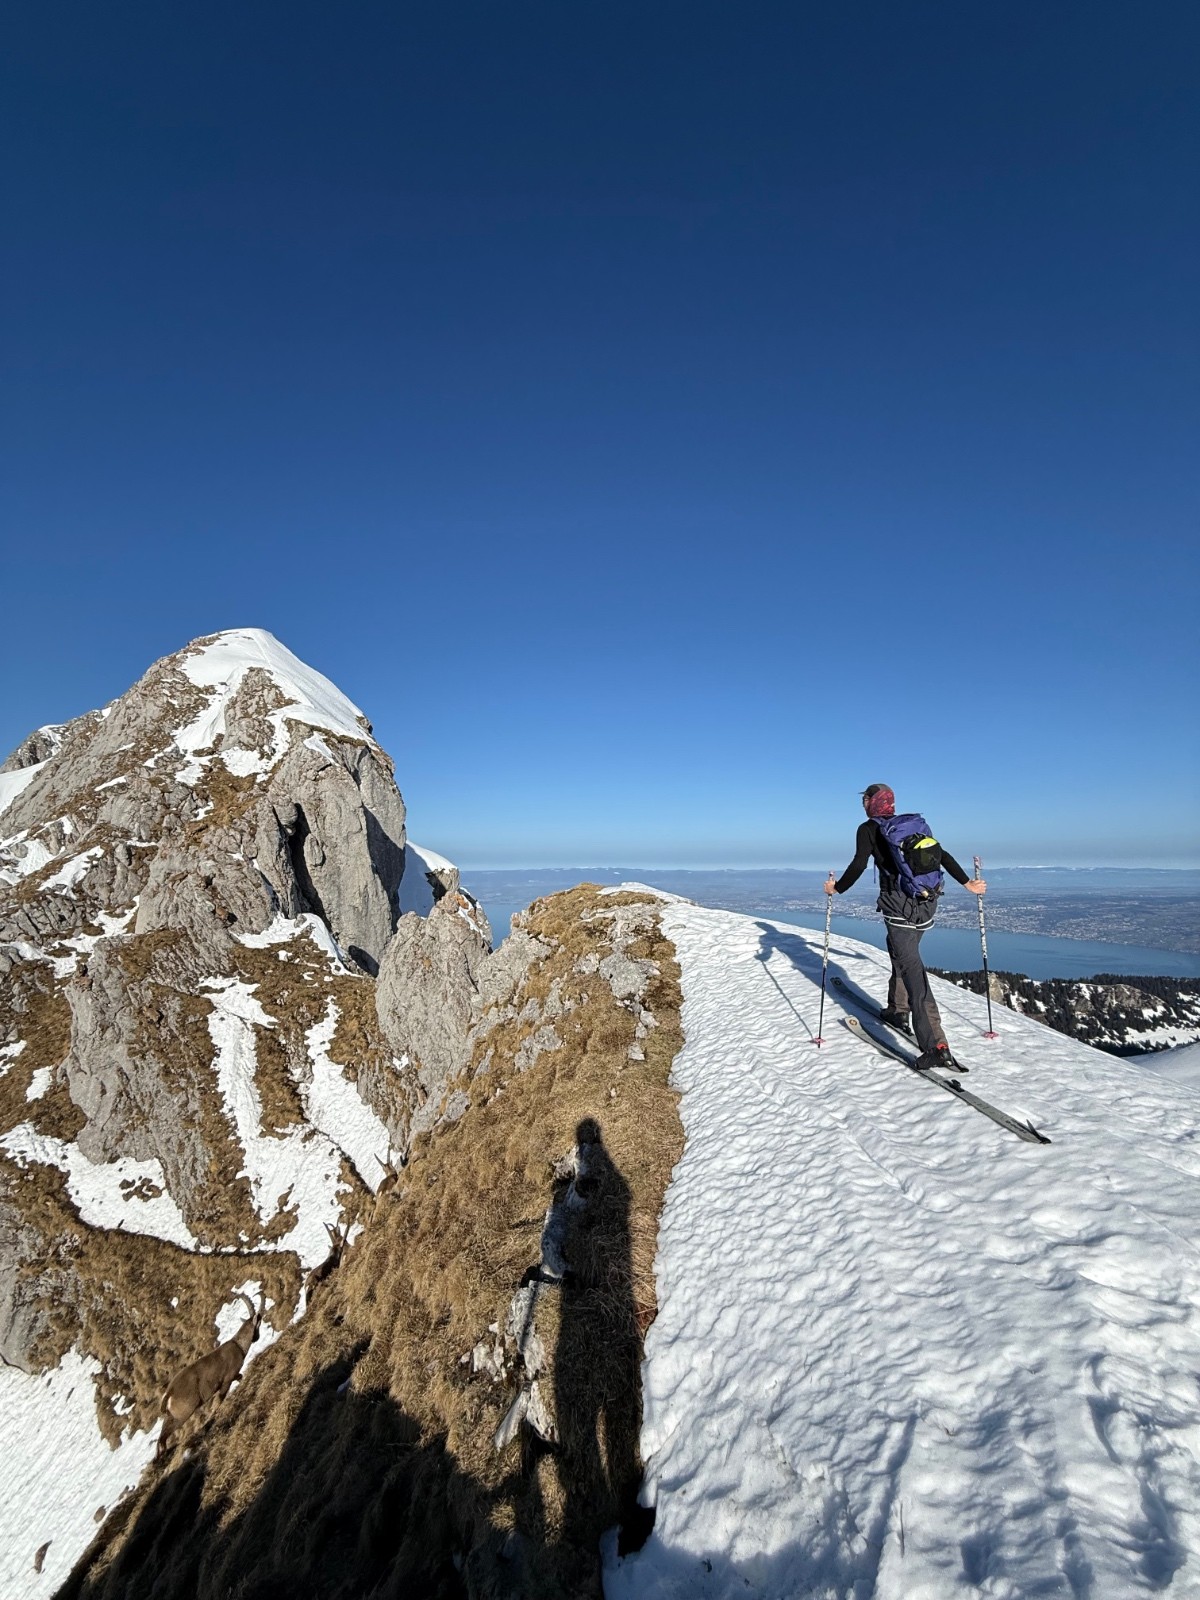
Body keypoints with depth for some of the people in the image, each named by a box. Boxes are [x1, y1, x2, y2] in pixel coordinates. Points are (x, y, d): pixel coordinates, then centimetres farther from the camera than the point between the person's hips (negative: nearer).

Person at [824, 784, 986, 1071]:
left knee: (912, 970, -11)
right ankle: (899, 1011, 38)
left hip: (899, 905, -7)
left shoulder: (868, 829, 0)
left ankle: (935, 1045, -18)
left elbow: (858, 866, -10)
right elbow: (942, 855, 16)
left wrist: (836, 888, 2)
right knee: (901, 953, 27)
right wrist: (967, 883, 24)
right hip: (927, 904, 7)